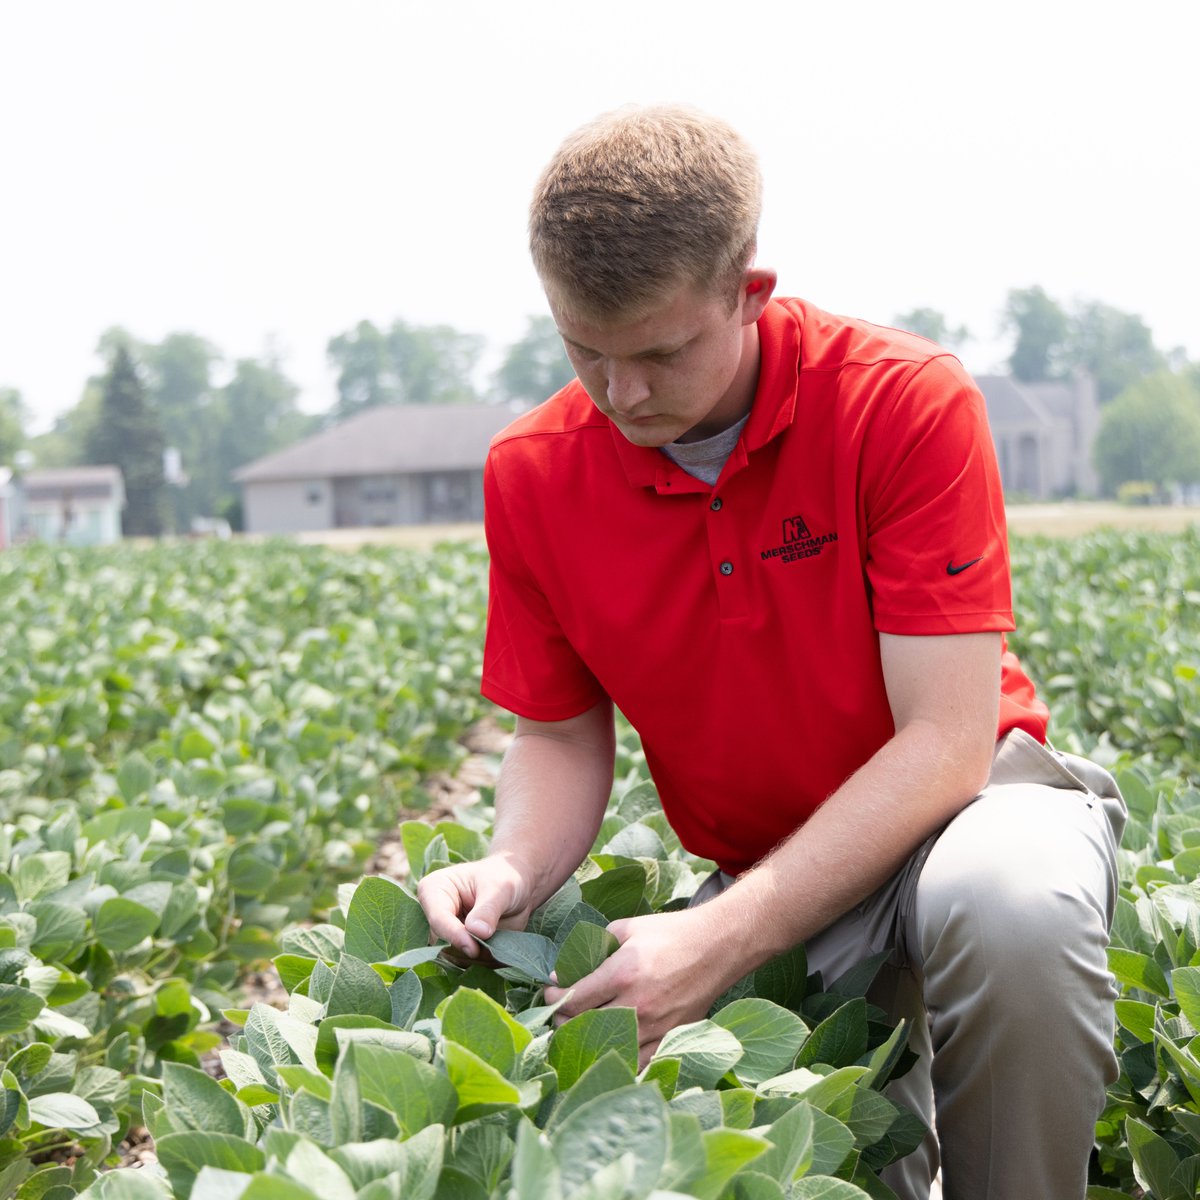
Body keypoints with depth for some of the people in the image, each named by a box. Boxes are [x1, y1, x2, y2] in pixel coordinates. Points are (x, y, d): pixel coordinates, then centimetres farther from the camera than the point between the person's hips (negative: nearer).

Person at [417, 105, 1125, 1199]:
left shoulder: (908, 405, -20)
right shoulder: (532, 476, -7)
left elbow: (946, 741, -23)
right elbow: (562, 737, 4)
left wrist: (725, 937, -31)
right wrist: (515, 870, -20)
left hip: (962, 804, -2)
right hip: (767, 870, 3)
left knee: (1009, 903, -39)